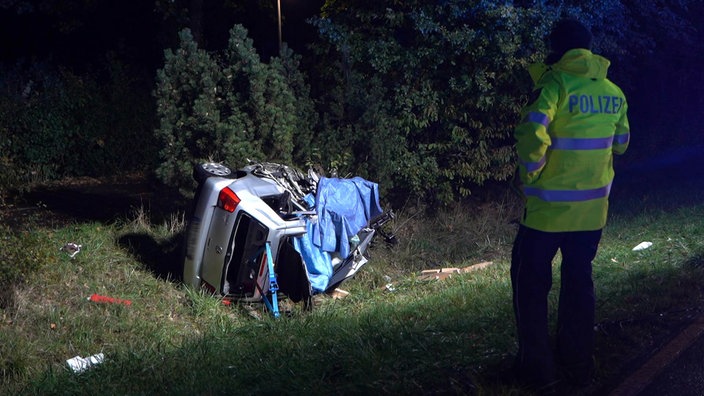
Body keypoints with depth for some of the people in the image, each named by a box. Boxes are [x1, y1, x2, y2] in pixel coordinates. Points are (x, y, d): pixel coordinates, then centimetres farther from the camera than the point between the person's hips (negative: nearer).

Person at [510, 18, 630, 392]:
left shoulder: (554, 83, -14)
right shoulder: (613, 92, 5)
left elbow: (533, 137, -26)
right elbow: (620, 143, 15)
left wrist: (529, 175, -10)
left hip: (549, 206, -5)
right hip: (593, 207, 6)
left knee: (531, 282, 8)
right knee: (579, 281, 17)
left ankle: (537, 366, 12)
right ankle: (577, 363, 25)